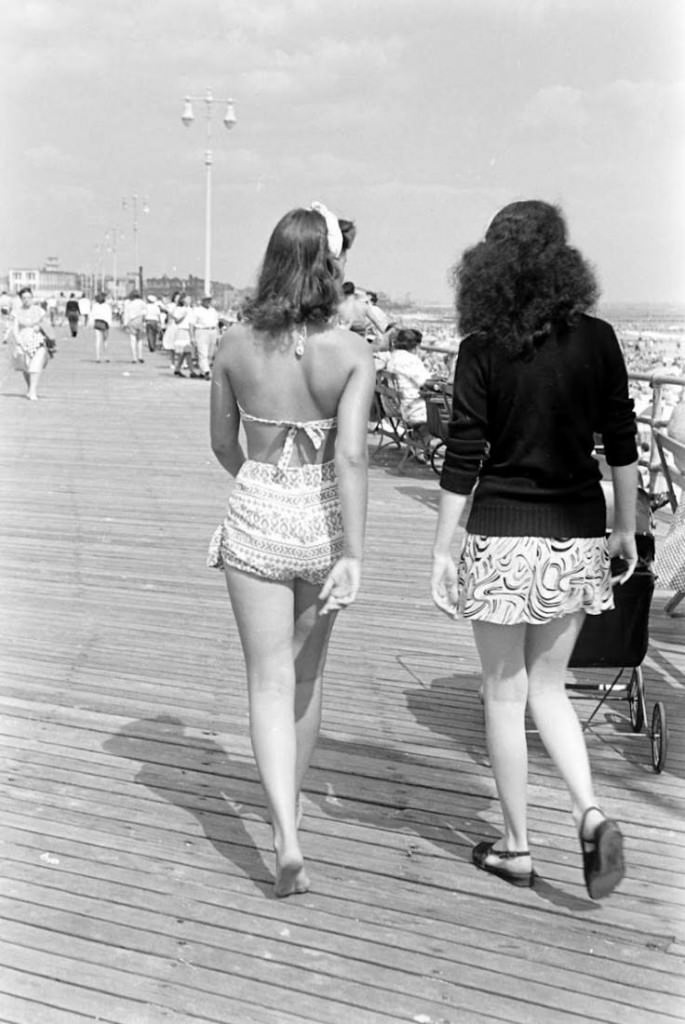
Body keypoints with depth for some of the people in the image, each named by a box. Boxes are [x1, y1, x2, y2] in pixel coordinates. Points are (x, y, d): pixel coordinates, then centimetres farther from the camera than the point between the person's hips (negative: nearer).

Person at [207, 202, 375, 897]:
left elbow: (222, 444, 7)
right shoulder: (352, 354, -11)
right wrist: (353, 554, -17)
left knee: (270, 681, 6)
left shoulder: (235, 345, -4)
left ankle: (286, 836, -5)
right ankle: (290, 799, 39)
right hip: (322, 519, 0)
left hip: (255, 515, 0)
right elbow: (351, 457, -19)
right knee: (307, 670, 21)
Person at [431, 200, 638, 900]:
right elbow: (622, 445, 3)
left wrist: (442, 550, -2)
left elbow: (462, 460, -9)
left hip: (502, 535, -3)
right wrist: (625, 528, 15)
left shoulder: (482, 350, -9)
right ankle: (590, 813, 3)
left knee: (504, 692, 11)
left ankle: (516, 848, 21)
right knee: (547, 684, 20)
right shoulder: (597, 341, -2)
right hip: (577, 535, 3)